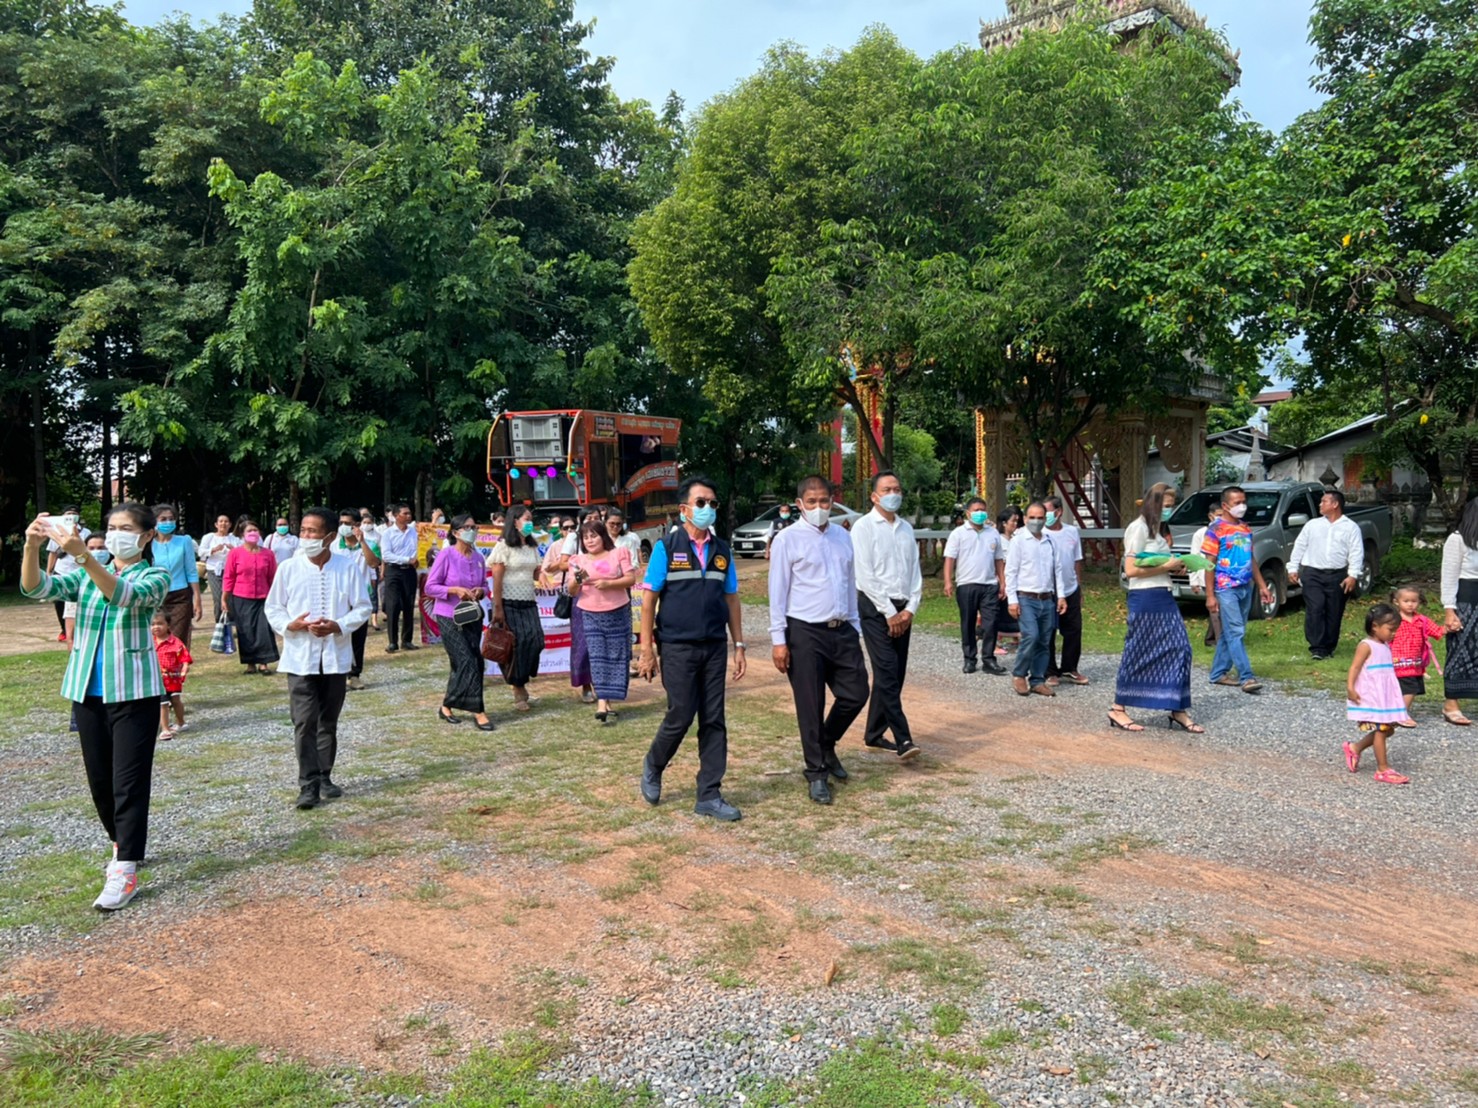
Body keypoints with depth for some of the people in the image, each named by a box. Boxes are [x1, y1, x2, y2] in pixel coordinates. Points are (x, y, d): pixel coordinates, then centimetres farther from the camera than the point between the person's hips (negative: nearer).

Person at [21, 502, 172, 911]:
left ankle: (125, 872, -3)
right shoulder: (87, 576, 10)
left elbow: (123, 595, -26)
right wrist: (32, 546, -25)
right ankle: (125, 843, 35)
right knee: (99, 779, 14)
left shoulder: (155, 577, -4)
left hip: (133, 692, -5)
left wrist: (82, 555, -38)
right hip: (87, 691, 5)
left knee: (129, 780, -6)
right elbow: (36, 588, -7)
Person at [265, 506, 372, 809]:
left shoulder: (347, 568, -3)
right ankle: (308, 785, -1)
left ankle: (324, 777, 25)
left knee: (329, 722, 13)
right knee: (305, 723, -5)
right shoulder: (288, 568, -2)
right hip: (300, 657, -1)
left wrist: (339, 626, -15)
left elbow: (362, 607, 1)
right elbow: (272, 608, 5)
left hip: (335, 656, 1)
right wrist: (290, 625, -15)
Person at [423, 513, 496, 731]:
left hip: (472, 617, 6)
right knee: (467, 662, -11)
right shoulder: (446, 556, -11)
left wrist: (480, 592, -9)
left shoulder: (478, 558, 3)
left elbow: (485, 586, 14)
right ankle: (478, 712, -6)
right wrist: (455, 590, -21)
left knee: (466, 664, 10)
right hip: (449, 617, -6)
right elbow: (430, 587, -9)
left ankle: (447, 707, 27)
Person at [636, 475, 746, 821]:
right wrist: (646, 649, -9)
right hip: (677, 647, -4)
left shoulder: (722, 551, 9)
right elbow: (649, 599, -5)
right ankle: (653, 767, 27)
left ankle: (709, 796, 13)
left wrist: (739, 645, 8)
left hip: (714, 647, 4)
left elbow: (731, 599, 13)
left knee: (714, 721, 4)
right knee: (681, 716, -2)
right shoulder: (666, 547, -4)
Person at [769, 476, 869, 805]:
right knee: (810, 706, 3)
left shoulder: (843, 537, 10)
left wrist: (855, 626, 15)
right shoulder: (787, 539, -6)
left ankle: (826, 747, 34)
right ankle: (816, 773, 19)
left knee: (856, 694, 8)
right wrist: (778, 640, -10)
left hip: (842, 630, 5)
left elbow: (851, 584, 16)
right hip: (805, 633, -5)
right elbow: (778, 592, -7)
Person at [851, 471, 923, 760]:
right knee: (887, 673, -12)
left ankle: (874, 733, 21)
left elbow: (915, 571, 11)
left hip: (903, 611, 6)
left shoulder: (907, 528, 13)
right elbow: (865, 576, -11)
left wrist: (910, 609, -1)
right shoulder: (864, 527, -6)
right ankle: (903, 740, -14)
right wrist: (889, 612, -12)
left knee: (896, 674, 9)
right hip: (875, 608, -6)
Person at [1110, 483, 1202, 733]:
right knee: (1138, 654, -2)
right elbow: (1131, 570, -16)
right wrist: (1166, 566, -13)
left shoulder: (1160, 529, 18)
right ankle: (1118, 710, 9)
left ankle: (1178, 711, 9)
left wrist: (1176, 566, 3)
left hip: (1164, 596, 9)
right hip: (1145, 599, -9)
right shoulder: (1138, 528, -10)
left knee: (1179, 649, 3)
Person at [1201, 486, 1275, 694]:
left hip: (1245, 588, 7)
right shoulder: (1216, 529, -7)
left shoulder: (1245, 529, 14)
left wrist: (1262, 586, 15)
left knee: (1229, 632, 10)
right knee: (1236, 632, -10)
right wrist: (1210, 595, -13)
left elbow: (1252, 560, 21)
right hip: (1226, 589, -7)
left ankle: (1219, 673, 17)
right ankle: (1246, 677, -12)